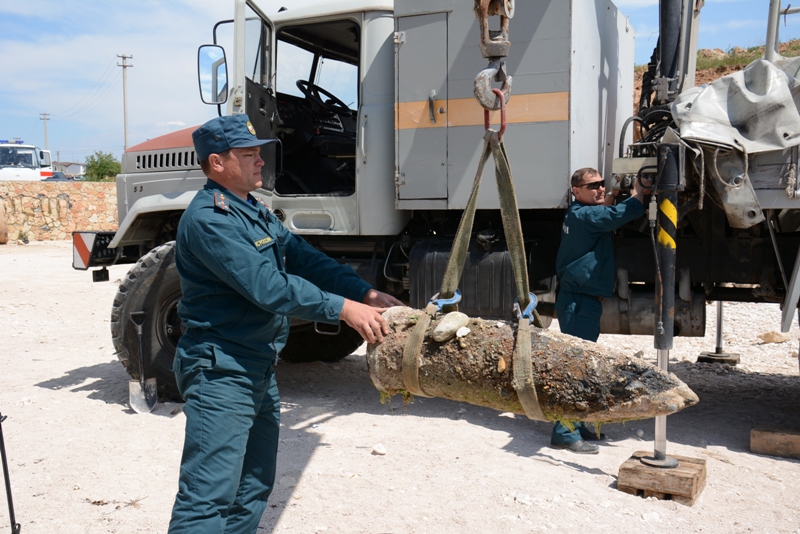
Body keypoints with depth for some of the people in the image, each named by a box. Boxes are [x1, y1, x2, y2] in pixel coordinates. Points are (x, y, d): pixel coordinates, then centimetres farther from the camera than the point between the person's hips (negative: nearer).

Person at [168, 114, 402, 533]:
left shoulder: (255, 212, 14)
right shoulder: (208, 218, -18)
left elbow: (303, 258, 11)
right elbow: (266, 285, -25)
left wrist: (367, 294, 1)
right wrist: (343, 308, -25)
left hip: (260, 371, 10)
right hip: (221, 372, -10)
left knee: (253, 488, 18)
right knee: (208, 499, -9)